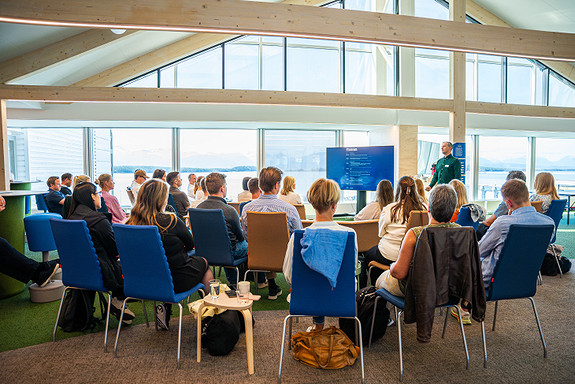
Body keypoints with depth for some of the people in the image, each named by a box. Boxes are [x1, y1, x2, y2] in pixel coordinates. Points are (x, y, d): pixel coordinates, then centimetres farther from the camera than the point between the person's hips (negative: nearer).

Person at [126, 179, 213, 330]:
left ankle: (164, 306, 17)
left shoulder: (131, 224, -7)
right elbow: (190, 245, -6)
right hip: (175, 281, -5)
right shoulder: (170, 220, -22)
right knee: (203, 262, 20)